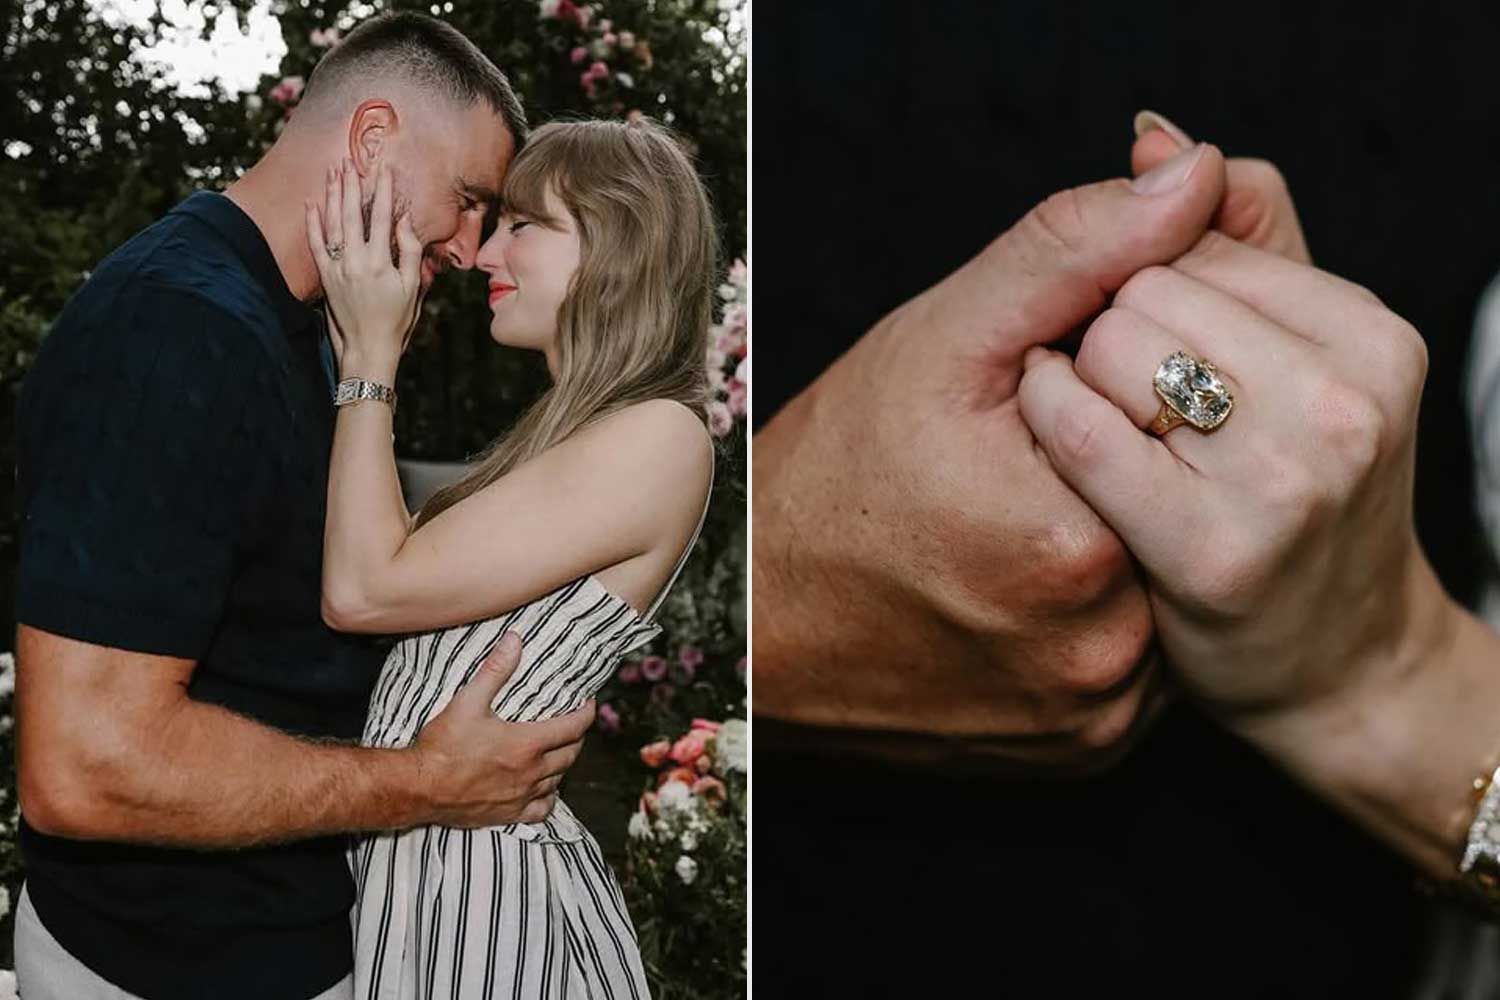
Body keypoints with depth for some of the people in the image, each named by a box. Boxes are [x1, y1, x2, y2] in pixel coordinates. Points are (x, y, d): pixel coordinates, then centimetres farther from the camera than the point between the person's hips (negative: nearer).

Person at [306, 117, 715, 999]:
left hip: (483, 868, -8)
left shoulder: (659, 437, -17)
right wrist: (364, 352, 8)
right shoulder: (573, 428, 12)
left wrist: (372, 356, -10)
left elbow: (365, 588, -18)